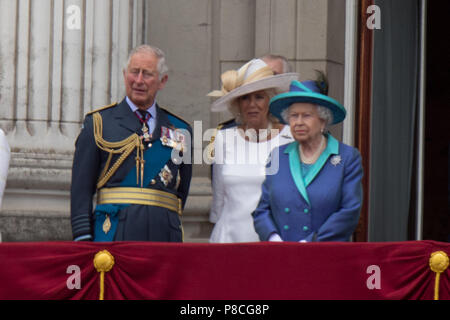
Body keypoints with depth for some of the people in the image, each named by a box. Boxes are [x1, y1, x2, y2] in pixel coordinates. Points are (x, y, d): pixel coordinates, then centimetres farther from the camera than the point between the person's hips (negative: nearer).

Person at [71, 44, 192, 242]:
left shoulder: (180, 130, 16)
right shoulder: (99, 123, 9)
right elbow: (81, 188, 3)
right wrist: (83, 240, -5)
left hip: (164, 236, 2)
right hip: (114, 234, -2)